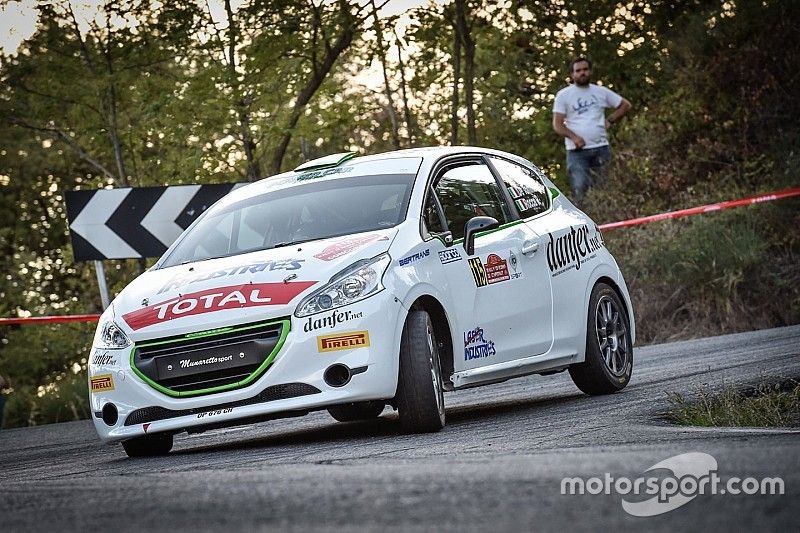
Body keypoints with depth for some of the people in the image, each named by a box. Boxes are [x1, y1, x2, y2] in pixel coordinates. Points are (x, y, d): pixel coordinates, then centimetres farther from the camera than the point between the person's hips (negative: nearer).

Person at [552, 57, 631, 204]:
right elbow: (557, 124, -2)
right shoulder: (563, 95, 3)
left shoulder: (601, 92, 12)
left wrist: (610, 120, 7)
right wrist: (573, 137, -18)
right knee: (580, 188, -16)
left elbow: (625, 105, 22)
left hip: (601, 148, 3)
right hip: (577, 150, -3)